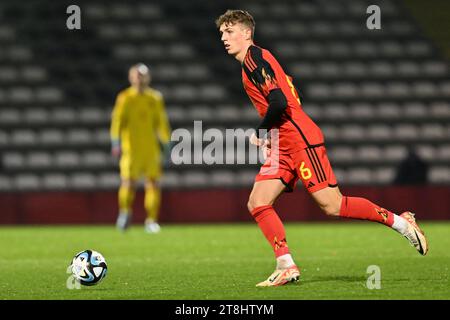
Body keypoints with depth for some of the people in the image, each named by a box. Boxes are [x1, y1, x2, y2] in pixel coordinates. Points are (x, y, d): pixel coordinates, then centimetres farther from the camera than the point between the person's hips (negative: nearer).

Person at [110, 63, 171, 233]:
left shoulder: (155, 98, 10)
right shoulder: (125, 98, 2)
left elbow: (162, 122, 16)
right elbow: (118, 120, -1)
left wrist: (165, 143, 15)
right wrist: (116, 141, -9)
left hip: (151, 148, 2)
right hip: (131, 147, -2)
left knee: (153, 183, -3)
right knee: (128, 182, -6)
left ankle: (151, 221, 3)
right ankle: (125, 212, 19)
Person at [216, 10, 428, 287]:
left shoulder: (255, 58, -9)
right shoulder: (252, 62, 20)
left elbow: (279, 102, -21)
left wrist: (260, 133, -7)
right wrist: (269, 137, 15)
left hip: (301, 139, -10)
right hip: (283, 147, 10)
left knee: (332, 206, -11)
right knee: (257, 203, -2)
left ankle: (401, 222, 0)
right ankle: (287, 267, -4)